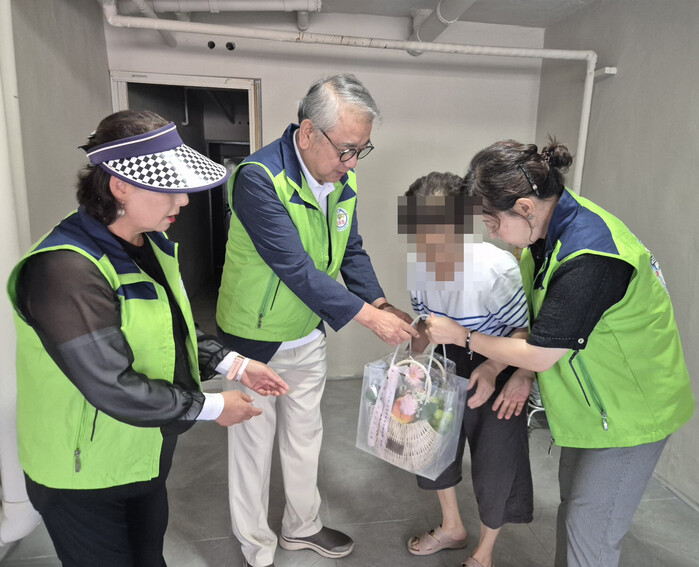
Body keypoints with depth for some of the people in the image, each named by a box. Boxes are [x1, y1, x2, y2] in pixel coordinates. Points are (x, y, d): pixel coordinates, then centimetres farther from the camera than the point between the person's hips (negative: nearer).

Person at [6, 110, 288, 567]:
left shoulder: (150, 243, -1)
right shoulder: (64, 270, -31)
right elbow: (113, 389, -32)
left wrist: (235, 365, -1)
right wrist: (211, 407, -21)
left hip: (147, 455, 8)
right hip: (85, 478, -7)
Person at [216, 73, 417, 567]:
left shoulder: (342, 178, -4)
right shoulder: (259, 177, -27)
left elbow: (351, 251, 4)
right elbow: (295, 267, -32)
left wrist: (381, 302, -11)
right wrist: (367, 316, -31)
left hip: (309, 333, 7)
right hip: (255, 339, -6)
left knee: (305, 435, 22)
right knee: (254, 444, 13)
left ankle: (302, 525, 47)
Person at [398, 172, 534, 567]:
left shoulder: (497, 270, -34)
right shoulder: (420, 266, -16)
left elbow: (527, 330, -20)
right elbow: (427, 320, 1)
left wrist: (493, 369, -32)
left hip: (504, 362, -6)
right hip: (456, 358, 6)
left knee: (496, 458, 1)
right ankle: (453, 528, 41)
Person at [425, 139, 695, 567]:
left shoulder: (591, 259, -35)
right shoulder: (554, 223, -6)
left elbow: (540, 355, -27)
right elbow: (540, 316, 3)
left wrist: (462, 336, -16)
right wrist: (503, 368, -8)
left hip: (629, 409, -8)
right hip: (594, 397, 8)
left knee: (590, 531, 7)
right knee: (573, 503, 23)